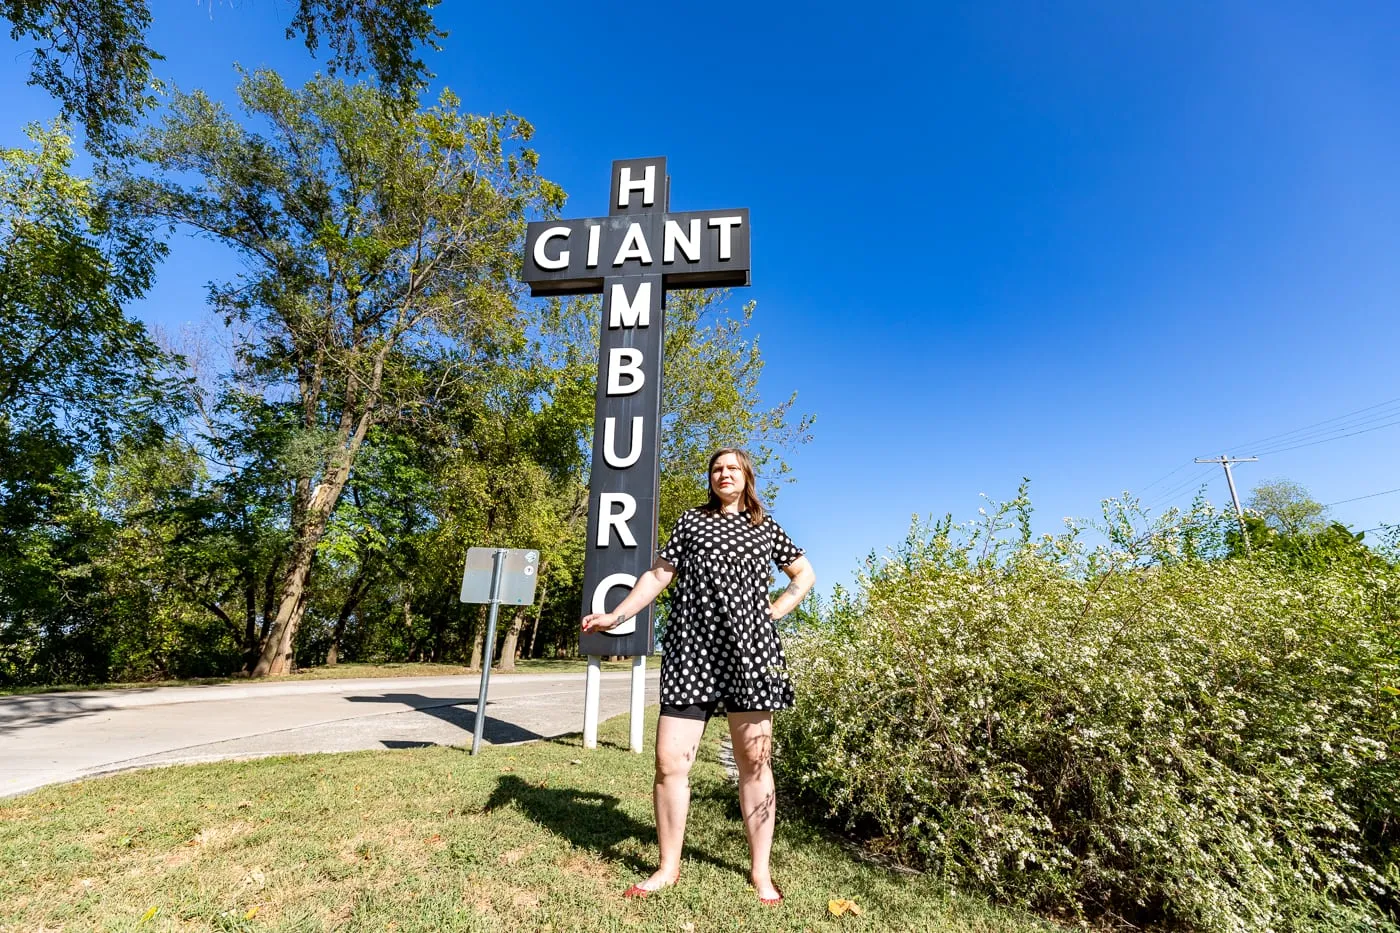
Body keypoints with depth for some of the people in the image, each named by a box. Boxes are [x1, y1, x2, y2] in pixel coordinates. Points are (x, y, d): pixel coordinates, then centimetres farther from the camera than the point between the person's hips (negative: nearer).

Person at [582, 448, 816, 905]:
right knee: (669, 761, -2)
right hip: (691, 648, 0)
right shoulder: (691, 521, 14)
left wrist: (774, 613, 6)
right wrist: (614, 615, 1)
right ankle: (668, 866, 18)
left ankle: (760, 871, 22)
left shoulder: (765, 526, 14)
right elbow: (657, 575, 10)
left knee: (754, 761, 5)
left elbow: (804, 573, 21)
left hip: (748, 649, 0)